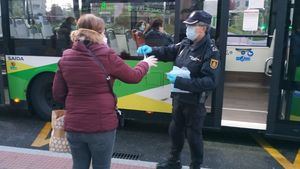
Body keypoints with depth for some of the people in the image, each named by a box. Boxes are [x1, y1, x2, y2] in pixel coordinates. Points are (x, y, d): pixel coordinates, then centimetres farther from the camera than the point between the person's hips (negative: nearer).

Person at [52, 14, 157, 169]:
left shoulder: (66, 58, -1)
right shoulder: (106, 56, -13)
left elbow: (58, 94, 4)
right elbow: (133, 77, 0)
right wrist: (145, 63, 20)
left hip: (73, 126, 4)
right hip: (102, 126, -4)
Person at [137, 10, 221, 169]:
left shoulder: (211, 51, -19)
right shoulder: (185, 44, 1)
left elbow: (210, 82, -27)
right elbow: (168, 52, 10)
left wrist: (180, 81, -33)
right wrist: (151, 50, -12)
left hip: (194, 102, -7)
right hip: (178, 97, 7)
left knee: (193, 135, 9)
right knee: (175, 130, 20)